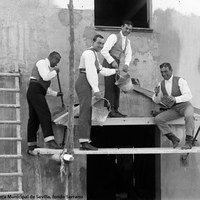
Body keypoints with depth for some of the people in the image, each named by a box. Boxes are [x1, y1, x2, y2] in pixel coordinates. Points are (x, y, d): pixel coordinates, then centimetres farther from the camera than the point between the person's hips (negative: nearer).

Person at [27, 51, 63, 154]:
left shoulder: (48, 67, 29)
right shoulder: (42, 63, -1)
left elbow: (45, 87, 31)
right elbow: (45, 77, -17)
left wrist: (56, 93, 22)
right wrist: (55, 71, -1)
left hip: (37, 93, 10)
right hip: (35, 91, -10)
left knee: (34, 118, 8)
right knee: (45, 115, -20)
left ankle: (31, 145, 8)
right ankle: (49, 141, -32)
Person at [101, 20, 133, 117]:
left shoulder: (127, 41, 15)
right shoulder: (114, 37, -9)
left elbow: (128, 54, 4)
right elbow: (104, 51, -17)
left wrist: (126, 64, -15)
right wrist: (112, 61, -24)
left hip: (116, 65, 8)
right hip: (109, 63, -8)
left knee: (116, 87, 5)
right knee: (110, 87, -11)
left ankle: (115, 110, 9)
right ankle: (110, 110, -12)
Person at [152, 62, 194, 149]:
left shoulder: (180, 81, -12)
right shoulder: (161, 84, 4)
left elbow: (188, 96, -22)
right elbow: (157, 100, 11)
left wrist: (175, 99, -38)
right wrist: (156, 93, -13)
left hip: (185, 106, -5)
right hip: (173, 109, 5)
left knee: (189, 116, -39)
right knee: (158, 119, -16)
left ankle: (189, 141, -31)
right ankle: (174, 139, -10)